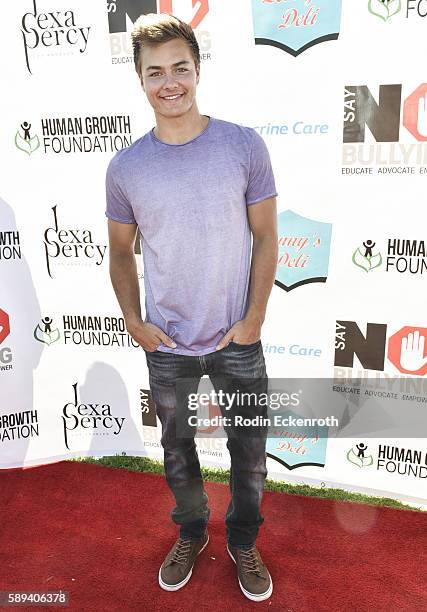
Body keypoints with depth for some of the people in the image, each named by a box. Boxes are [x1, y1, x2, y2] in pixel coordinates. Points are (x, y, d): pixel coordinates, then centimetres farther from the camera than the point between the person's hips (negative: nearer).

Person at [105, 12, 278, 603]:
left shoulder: (244, 146, -8)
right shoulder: (125, 167, -5)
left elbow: (266, 238, -4)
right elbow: (121, 250, 6)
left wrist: (254, 319, -9)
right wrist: (133, 320, -3)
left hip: (237, 340, -1)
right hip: (167, 346, 1)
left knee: (249, 453, 14)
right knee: (178, 451, 20)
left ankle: (243, 541, 43)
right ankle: (190, 532, 48)